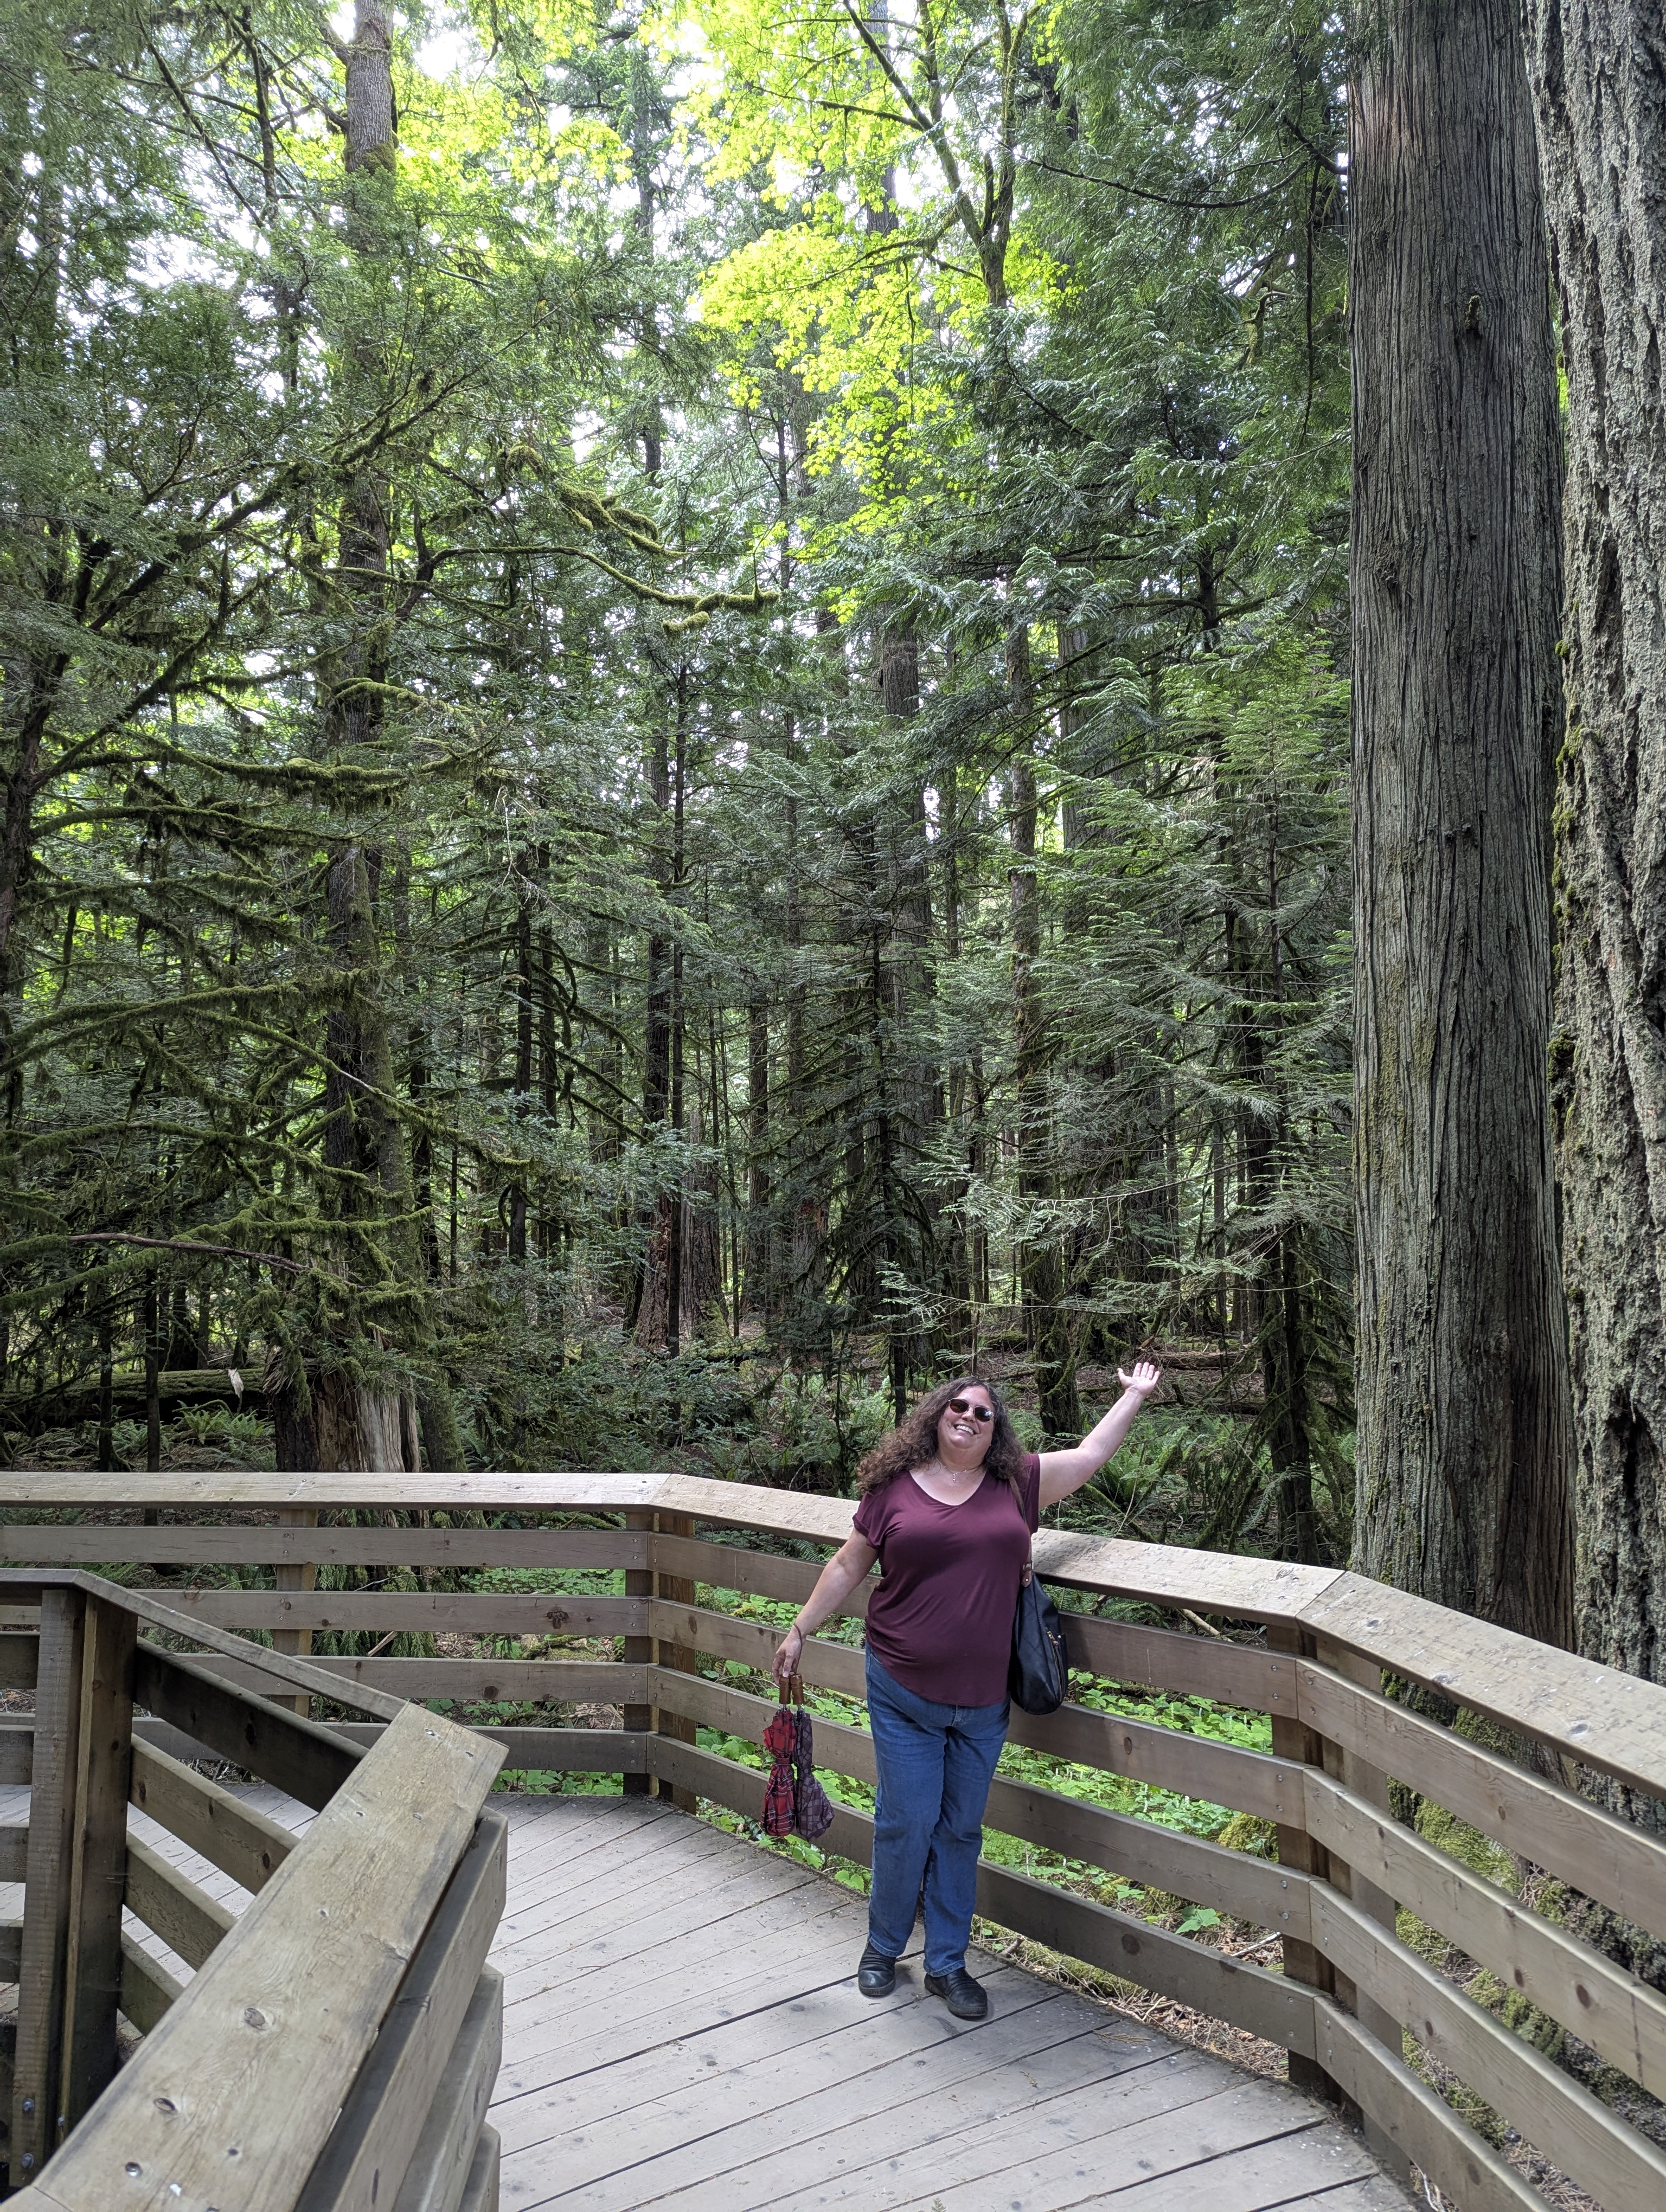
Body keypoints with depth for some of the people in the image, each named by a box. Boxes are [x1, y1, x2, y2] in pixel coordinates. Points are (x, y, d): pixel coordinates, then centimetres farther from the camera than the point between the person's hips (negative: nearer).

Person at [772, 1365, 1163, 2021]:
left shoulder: (1018, 1482, 2)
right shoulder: (894, 1487, -3)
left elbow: (1092, 1453, 12)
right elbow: (848, 1566, 5)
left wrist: (1135, 1396, 16)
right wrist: (800, 1630, 7)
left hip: (983, 1701, 2)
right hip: (904, 1695, -2)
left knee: (961, 1831, 13)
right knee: (906, 1825, 5)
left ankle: (948, 1964, 28)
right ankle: (883, 1948, 29)